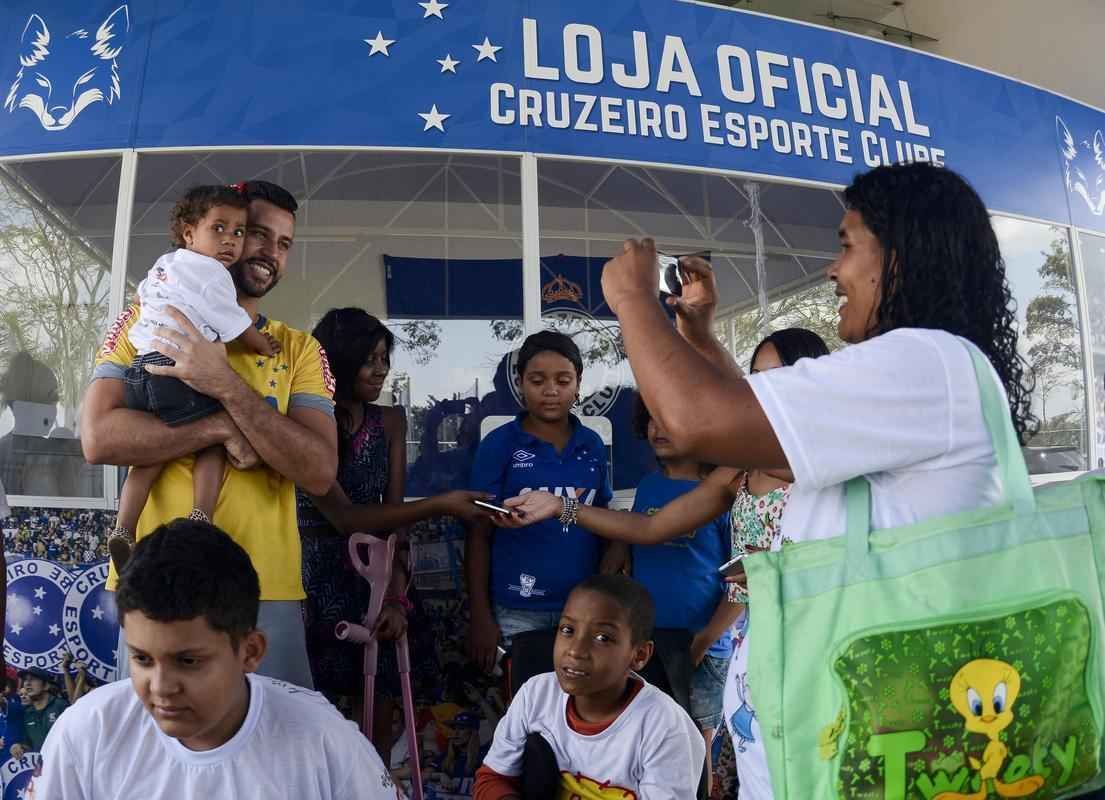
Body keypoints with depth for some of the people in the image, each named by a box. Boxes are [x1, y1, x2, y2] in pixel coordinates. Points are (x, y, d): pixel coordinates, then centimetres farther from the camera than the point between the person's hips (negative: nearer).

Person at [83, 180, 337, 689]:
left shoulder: (299, 349, 5)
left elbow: (320, 472, -10)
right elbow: (99, 438, -9)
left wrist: (226, 385, -17)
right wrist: (223, 428, -16)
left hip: (264, 587, 1)